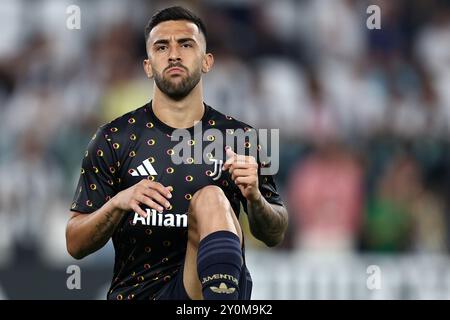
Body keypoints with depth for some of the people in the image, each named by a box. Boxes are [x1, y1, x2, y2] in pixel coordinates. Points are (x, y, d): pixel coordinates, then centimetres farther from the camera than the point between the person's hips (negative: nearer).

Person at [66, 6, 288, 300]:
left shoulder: (238, 138, 10)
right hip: (135, 291, -2)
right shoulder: (114, 139, 7)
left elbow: (275, 235, 11)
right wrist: (117, 203, -14)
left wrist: (255, 198, -11)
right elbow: (75, 245, 6)